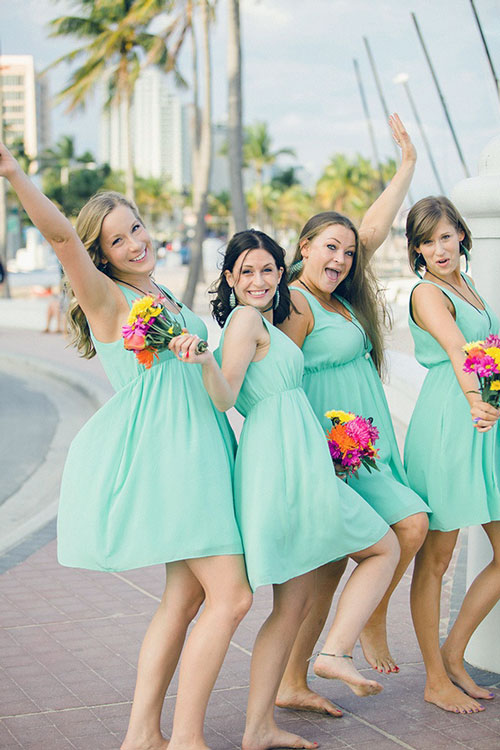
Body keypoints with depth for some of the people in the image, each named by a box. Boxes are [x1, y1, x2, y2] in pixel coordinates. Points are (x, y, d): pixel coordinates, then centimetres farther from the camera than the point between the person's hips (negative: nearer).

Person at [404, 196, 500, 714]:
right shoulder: (427, 293, -10)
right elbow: (456, 348, -30)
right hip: (447, 427, -8)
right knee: (435, 558, 2)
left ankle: (452, 655, 21)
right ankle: (436, 680, 12)